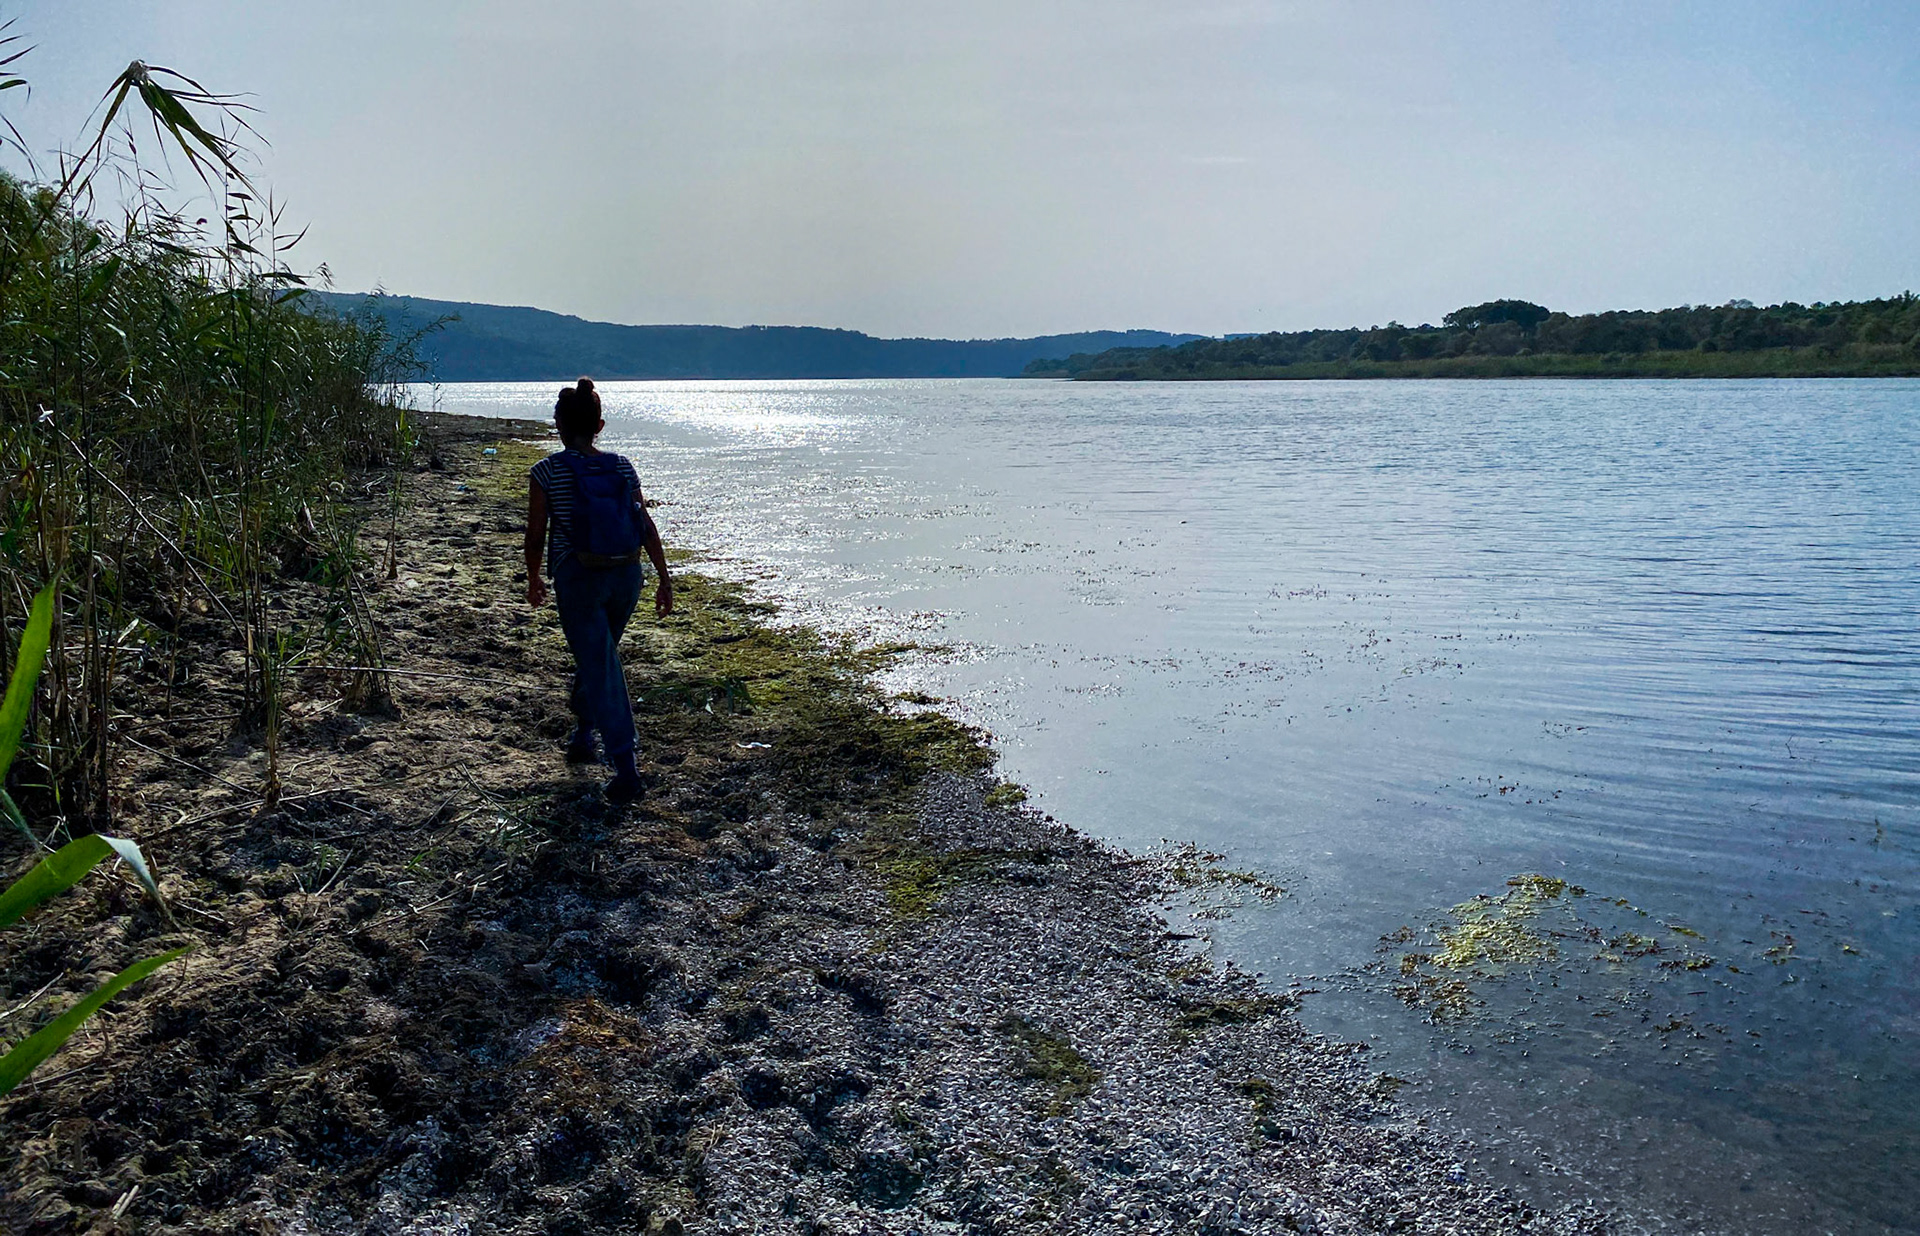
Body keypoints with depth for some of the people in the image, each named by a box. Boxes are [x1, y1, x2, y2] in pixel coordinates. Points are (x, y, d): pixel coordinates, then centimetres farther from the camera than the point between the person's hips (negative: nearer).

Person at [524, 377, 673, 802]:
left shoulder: (547, 472, -6)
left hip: (577, 579, -4)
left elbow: (536, 534, -2)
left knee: (600, 670, -2)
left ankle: (626, 770, -7)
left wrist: (534, 579, 14)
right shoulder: (622, 467, 3)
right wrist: (664, 580, 4)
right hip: (625, 576, 4)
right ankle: (583, 735, 42)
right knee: (598, 659, 24)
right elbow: (647, 528, 0)